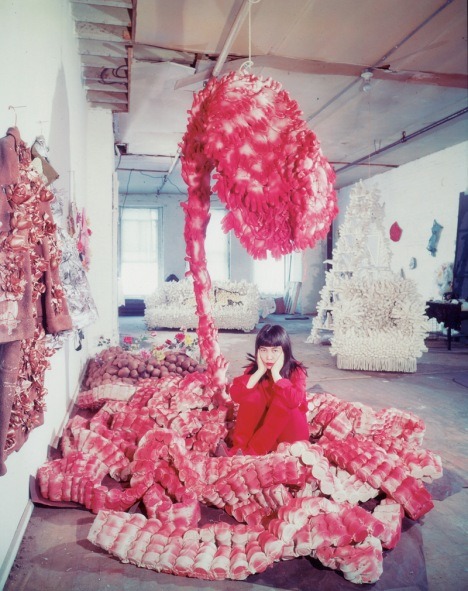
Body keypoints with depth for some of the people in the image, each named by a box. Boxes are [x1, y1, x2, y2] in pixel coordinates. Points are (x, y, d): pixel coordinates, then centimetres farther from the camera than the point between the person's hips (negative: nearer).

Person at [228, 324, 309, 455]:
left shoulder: (296, 371, -16)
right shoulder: (255, 368, -6)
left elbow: (294, 401, -36)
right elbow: (235, 395, -21)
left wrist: (275, 373, -32)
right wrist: (260, 371, -25)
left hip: (291, 431, -2)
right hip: (263, 426, 3)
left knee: (282, 400, -31)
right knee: (253, 394, -22)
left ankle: (251, 451, -27)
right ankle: (238, 446, -21)